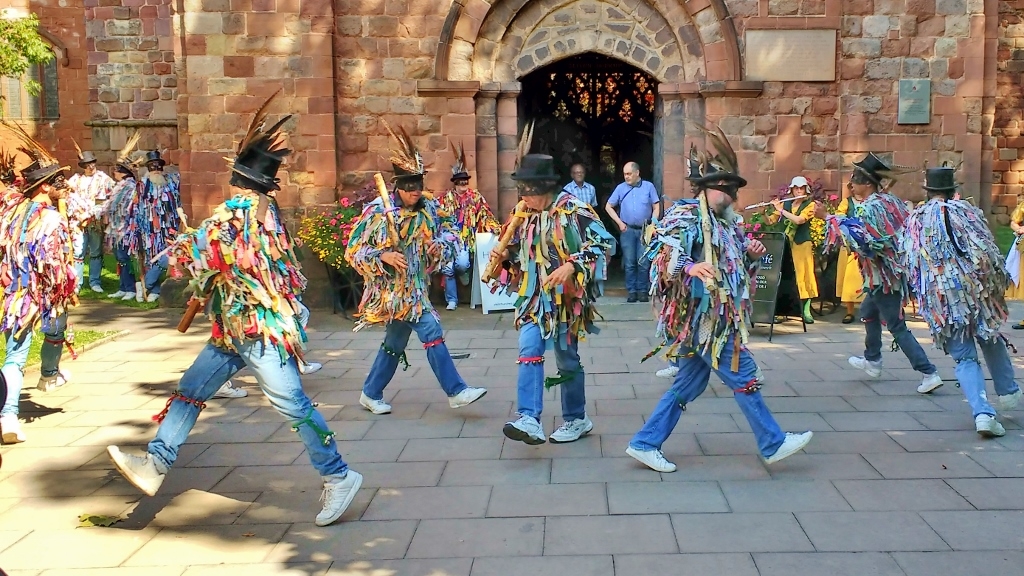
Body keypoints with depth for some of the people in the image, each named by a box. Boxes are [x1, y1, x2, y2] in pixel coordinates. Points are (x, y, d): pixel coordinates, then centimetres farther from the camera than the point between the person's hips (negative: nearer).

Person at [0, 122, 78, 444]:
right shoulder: (51, 219, -17)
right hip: (47, 296, -5)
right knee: (55, 334, 28)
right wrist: (68, 292, -8)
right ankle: (49, 375, 52)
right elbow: (56, 264, -21)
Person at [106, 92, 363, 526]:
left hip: (260, 327, -10)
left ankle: (338, 478, 4)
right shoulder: (264, 210, 10)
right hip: (237, 328, 10)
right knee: (190, 388, 12)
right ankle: (156, 465, 19)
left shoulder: (237, 213, -16)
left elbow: (190, 254, -15)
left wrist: (179, 245, 2)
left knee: (292, 405, -5)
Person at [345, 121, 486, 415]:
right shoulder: (378, 212, -12)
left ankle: (371, 394, 30)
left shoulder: (428, 209, 2)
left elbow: (448, 234, 12)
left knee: (395, 343, 15)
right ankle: (456, 391, -7)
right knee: (431, 331, -14)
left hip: (414, 288, 6)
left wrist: (441, 244, -11)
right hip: (393, 289, -6)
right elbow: (353, 251, -9)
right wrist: (384, 256, -23)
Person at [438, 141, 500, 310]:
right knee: (447, 268, -15)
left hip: (467, 238, -1)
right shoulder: (446, 197, 8)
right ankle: (452, 299, 1)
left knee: (462, 264, -26)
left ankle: (464, 272, 14)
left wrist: (496, 229, -6)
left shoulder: (476, 197, 6)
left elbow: (486, 214, 5)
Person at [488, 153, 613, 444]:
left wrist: (571, 266, -28)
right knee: (529, 352, -12)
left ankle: (576, 419, 25)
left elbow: (602, 241, -18)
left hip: (565, 297, -5)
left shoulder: (573, 210, -13)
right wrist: (505, 257, -2)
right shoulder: (526, 215, 7)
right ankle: (529, 420, -13)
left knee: (567, 359, 7)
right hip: (534, 298, 5)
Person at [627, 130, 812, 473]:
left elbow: (733, 266, 25)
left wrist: (751, 255, 5)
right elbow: (661, 255, -25)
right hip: (702, 318, -10)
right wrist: (690, 267, -43)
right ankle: (773, 444, 14)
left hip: (715, 319, 10)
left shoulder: (725, 223, 16)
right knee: (743, 375, 0)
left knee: (689, 383, 12)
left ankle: (645, 444, 17)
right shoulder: (687, 216, -12)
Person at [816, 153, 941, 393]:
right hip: (896, 270, 9)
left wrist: (828, 218, -31)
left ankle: (929, 373, -5)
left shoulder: (868, 208, -20)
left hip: (883, 275, -9)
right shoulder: (890, 200, 6)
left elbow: (856, 238, -32)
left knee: (897, 326, -4)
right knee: (868, 312, 25)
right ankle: (872, 360, 37)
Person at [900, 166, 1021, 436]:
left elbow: (908, 262, 6)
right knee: (991, 340, 25)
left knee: (965, 357, 4)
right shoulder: (966, 211, 0)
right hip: (974, 286, 0)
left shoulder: (914, 221, 5)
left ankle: (982, 412, -11)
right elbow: (988, 250, -4)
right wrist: (999, 282, 7)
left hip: (940, 297, 1)